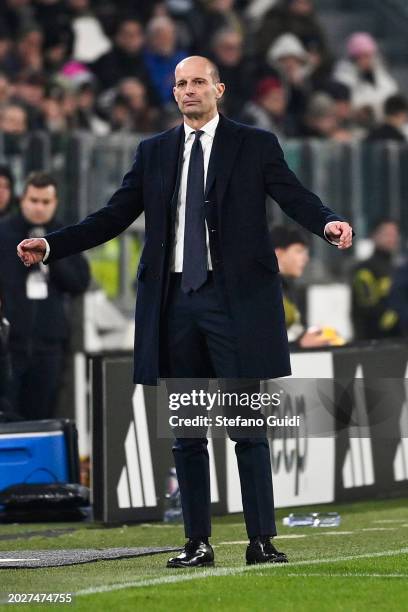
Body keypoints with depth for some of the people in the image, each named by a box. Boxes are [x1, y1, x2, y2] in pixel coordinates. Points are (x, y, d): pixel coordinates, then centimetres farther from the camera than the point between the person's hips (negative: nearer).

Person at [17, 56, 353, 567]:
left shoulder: (255, 145, 3)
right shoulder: (154, 153, 12)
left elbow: (296, 198, -8)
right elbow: (112, 217, 9)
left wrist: (328, 222, -30)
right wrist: (50, 245, -2)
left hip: (235, 299, -4)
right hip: (174, 301, 4)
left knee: (248, 425, -3)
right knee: (186, 430, 6)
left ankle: (261, 540, 0)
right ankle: (198, 542, 11)